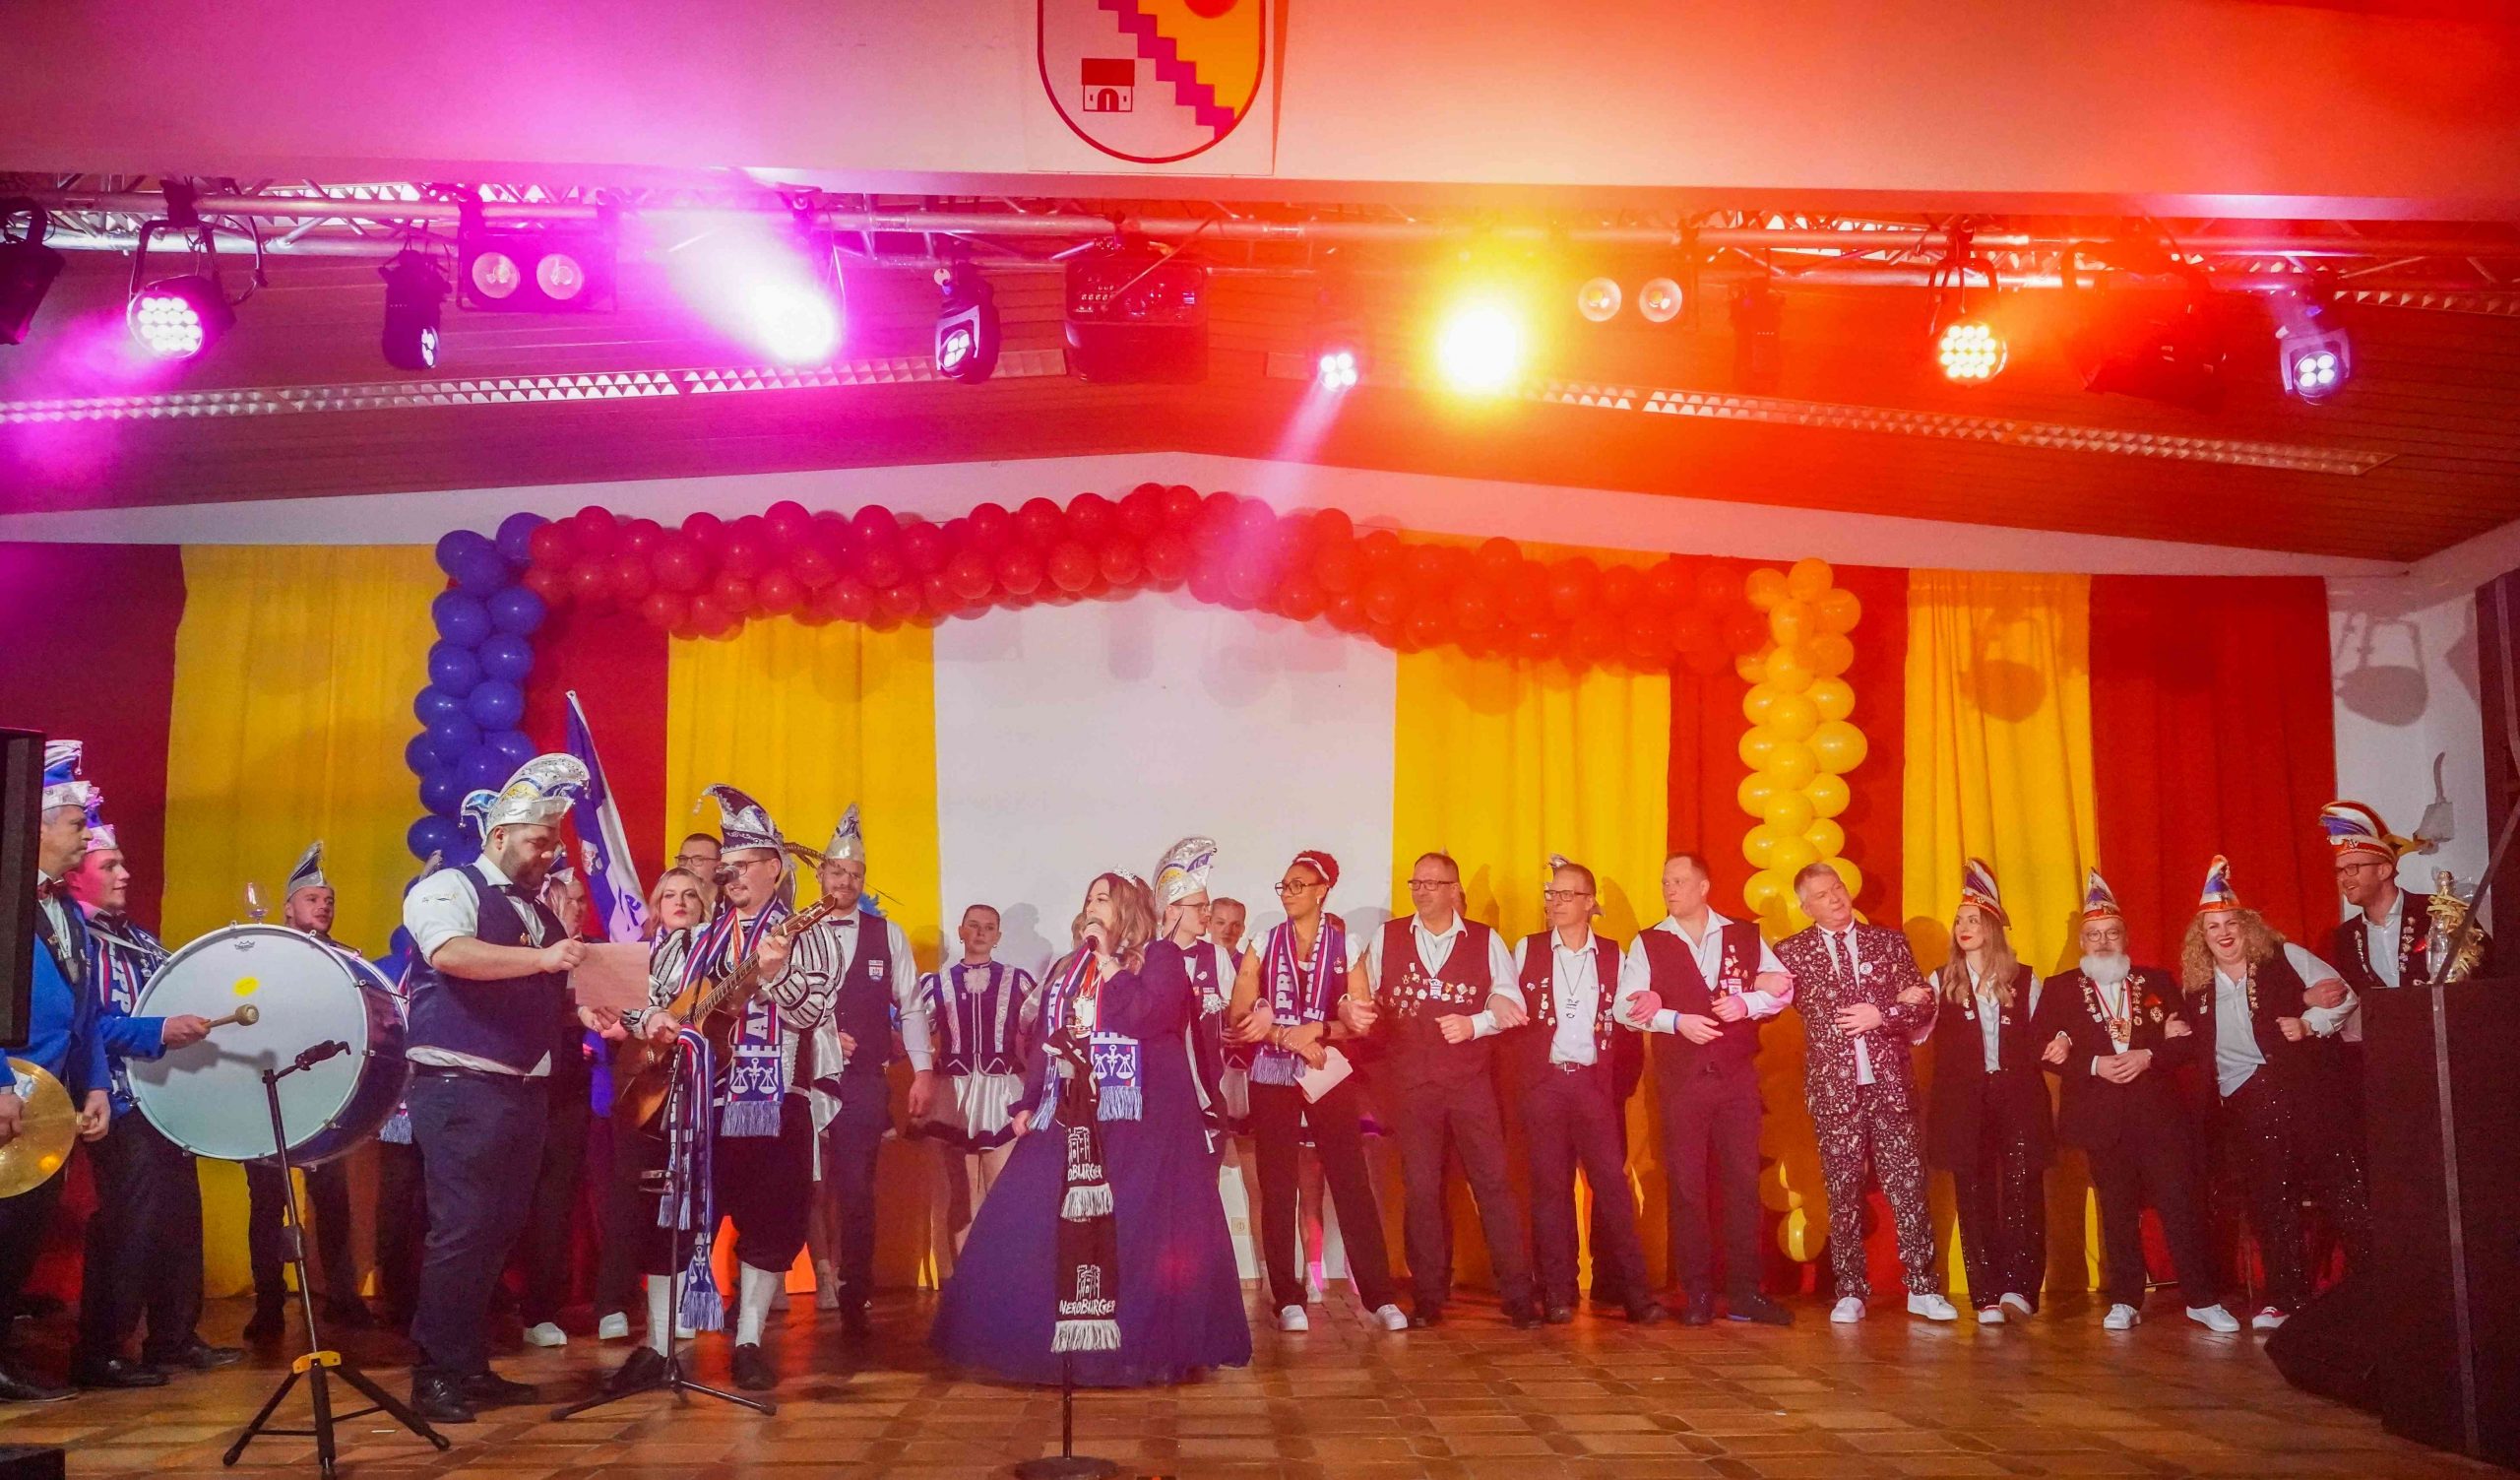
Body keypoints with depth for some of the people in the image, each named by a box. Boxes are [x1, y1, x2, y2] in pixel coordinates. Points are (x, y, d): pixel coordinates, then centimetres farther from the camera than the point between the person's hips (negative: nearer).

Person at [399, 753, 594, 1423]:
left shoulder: (540, 914, 19)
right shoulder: (449, 888, -4)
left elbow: (565, 995, 26)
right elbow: (450, 953, -25)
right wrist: (541, 959, -32)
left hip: (524, 1091, 8)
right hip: (460, 1087, -8)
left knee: (501, 1229, 10)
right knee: (461, 1230, -9)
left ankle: (470, 1366, 20)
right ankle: (435, 1378, -1)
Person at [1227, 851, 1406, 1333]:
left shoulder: (1345, 945, 5)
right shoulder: (1264, 944, 6)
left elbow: (1359, 1021, 1)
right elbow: (1238, 1017, 0)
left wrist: (1315, 1031, -11)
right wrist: (1289, 1037, -11)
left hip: (1331, 1076, -1)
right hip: (1272, 1077, 1)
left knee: (1351, 1181, -4)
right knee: (1277, 1188, 2)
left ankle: (1378, 1297, 1)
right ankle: (1288, 1299, 9)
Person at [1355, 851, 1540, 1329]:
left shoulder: (1486, 941, 5)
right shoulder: (1385, 938, 8)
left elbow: (1511, 1005, 2)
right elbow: (1362, 997, 14)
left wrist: (1473, 1024, -13)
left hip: (1471, 1080, -1)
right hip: (1410, 1084, 1)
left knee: (1493, 1183, -4)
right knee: (1422, 1189, 3)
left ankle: (1519, 1295, 2)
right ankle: (1429, 1297, 12)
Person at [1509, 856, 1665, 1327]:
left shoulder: (1612, 954, 8)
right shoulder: (1529, 950, 8)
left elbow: (1624, 1020, 8)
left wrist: (1619, 1081, -1)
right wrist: (1520, 1079, -2)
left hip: (1593, 1082, 0)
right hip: (1543, 1081, 0)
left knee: (1612, 1181, -6)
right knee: (1550, 1185, 1)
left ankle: (1634, 1289, 0)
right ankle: (1557, 1293, 7)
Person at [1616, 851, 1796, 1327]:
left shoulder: (1745, 936, 9)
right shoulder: (1647, 944, 5)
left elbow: (1784, 989, 5)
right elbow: (1627, 1006, -5)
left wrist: (1746, 1003, -12)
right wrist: (1676, 1020, -17)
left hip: (1738, 1074, 1)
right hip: (1681, 1078, -1)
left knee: (1743, 1182, 2)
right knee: (1687, 1186, 1)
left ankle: (1744, 1293, 10)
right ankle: (1697, 1295, 9)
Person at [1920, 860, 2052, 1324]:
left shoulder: (2024, 980, 11)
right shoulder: (1942, 981, 10)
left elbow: (2038, 1037, 8)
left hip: (2018, 1098, 0)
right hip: (1963, 1102, 0)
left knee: (2022, 1191, -12)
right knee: (1974, 1197, -1)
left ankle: (2016, 1286, -10)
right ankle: (1986, 1296, 2)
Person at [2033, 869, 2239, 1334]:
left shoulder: (2157, 982, 11)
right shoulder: (2060, 989, 8)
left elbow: (2187, 1041, 4)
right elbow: (2043, 1049, -2)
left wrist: (2146, 1056, -12)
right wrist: (2095, 1065, -13)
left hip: (2158, 1113, 0)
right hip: (2101, 1116, 0)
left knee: (2180, 1204, -4)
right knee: (2117, 1211, 5)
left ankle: (2202, 1300, 5)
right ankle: (2125, 1301, 13)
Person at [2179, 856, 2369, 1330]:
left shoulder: (2283, 957, 2)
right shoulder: (2198, 987, 11)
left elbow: (2343, 994, -3)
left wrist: (2310, 1023, -16)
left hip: (2301, 1089, -3)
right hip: (2243, 1104, 4)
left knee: (2342, 1185, -7)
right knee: (2268, 1203, 7)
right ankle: (2285, 1297, 15)